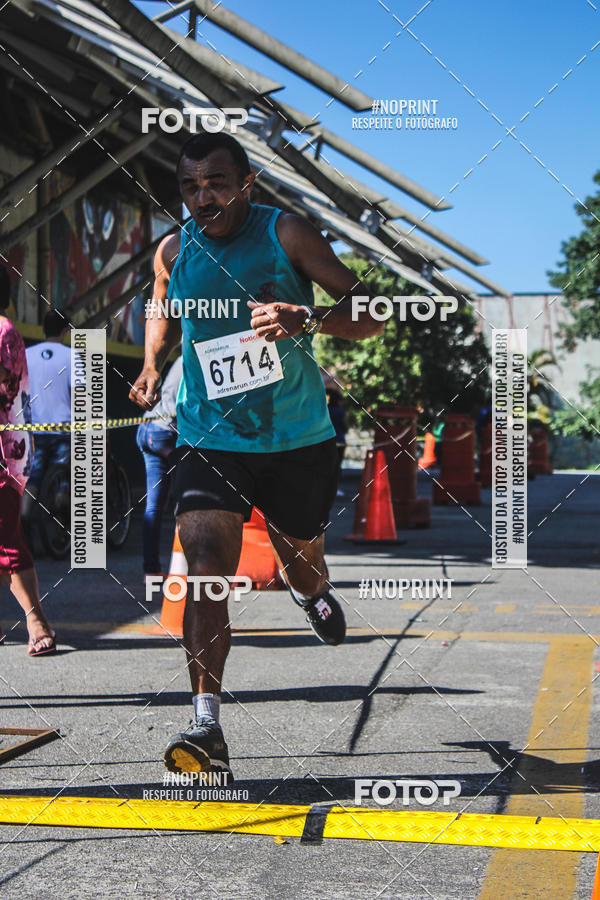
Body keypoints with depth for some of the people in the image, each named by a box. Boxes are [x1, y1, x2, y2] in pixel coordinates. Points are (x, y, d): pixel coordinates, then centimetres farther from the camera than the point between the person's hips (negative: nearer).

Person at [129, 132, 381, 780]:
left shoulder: (287, 234, -9)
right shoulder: (173, 252, 0)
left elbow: (371, 315, -11)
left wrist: (306, 319, -30)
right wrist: (151, 367, 3)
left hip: (299, 440, 0)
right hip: (209, 440, 1)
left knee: (299, 558, 16)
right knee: (205, 564, -18)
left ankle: (311, 592, 57)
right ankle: (207, 726, -19)